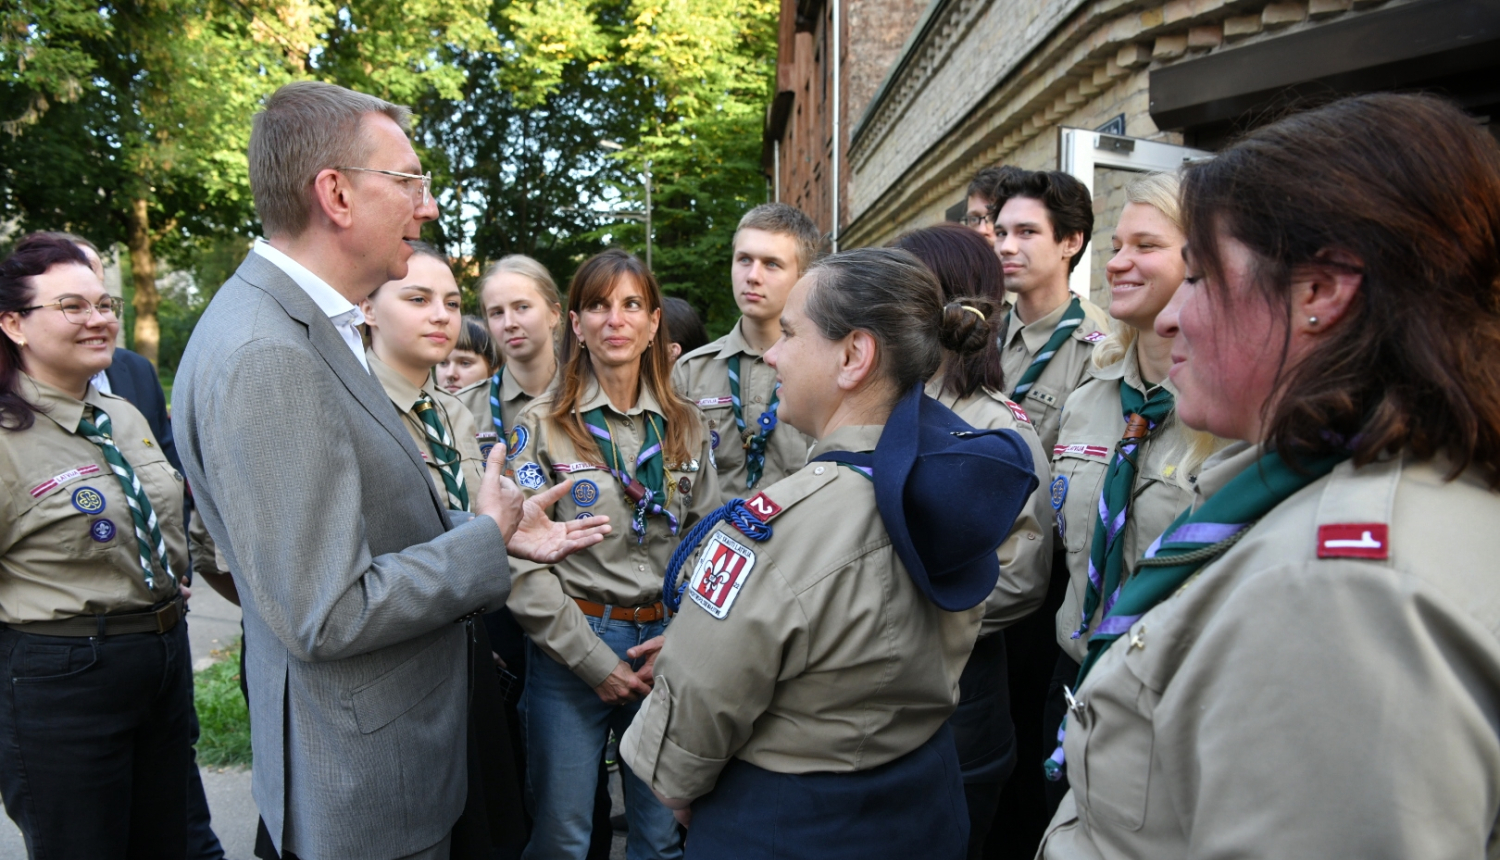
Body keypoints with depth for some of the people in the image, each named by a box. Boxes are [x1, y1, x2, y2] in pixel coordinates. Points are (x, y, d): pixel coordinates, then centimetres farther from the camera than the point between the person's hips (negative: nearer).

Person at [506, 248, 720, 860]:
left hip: (669, 643, 3)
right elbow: (523, 563, -9)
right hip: (570, 649, -3)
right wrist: (593, 660, -11)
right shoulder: (541, 426, -5)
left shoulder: (686, 426, 7)